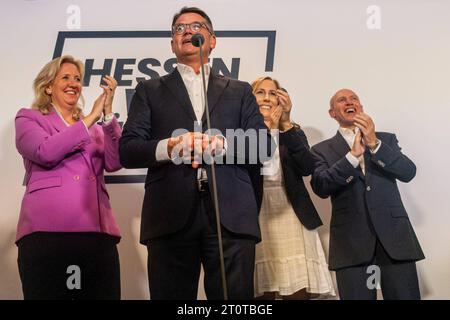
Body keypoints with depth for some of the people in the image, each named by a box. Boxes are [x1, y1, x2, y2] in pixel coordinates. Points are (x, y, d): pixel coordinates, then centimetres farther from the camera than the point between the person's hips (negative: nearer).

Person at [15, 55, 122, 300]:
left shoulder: (94, 128, 25)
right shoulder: (28, 118, 15)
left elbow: (114, 163, 6)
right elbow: (45, 152, -7)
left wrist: (107, 114, -2)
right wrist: (91, 118, 0)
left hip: (98, 231, 4)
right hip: (47, 231, -3)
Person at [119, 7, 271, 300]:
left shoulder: (240, 91, 20)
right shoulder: (150, 91, 18)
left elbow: (264, 145, 9)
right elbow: (127, 150, 8)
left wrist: (222, 145, -10)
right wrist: (168, 147, -13)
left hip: (231, 215, 1)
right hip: (171, 215, 0)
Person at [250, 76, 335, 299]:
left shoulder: (294, 133, 13)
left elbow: (307, 168, -5)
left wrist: (286, 124, -10)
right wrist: (266, 129, -9)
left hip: (290, 217, 2)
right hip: (254, 217, -2)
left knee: (299, 291, -2)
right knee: (262, 292, -4)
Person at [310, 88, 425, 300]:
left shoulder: (386, 139, 16)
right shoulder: (322, 149, 10)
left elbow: (408, 172, 1)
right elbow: (320, 187, -6)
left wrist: (375, 144, -11)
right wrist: (353, 154, -14)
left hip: (394, 234, 2)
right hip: (351, 240, -1)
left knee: (405, 296, -2)